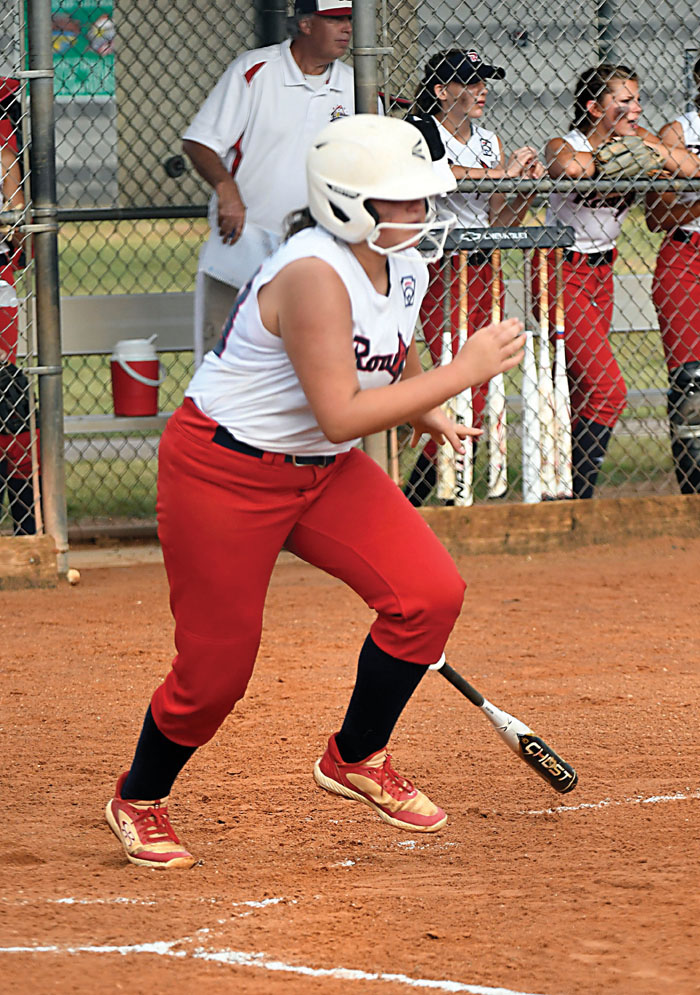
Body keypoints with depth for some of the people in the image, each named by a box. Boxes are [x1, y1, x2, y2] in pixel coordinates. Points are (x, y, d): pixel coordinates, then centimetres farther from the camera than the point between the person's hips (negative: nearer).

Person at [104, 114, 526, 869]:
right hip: (222, 469, -8)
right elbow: (341, 415, -33)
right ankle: (138, 800, 28)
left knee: (430, 591, -10)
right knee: (216, 666, -1)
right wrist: (465, 371, -30)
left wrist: (420, 408, 1)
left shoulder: (403, 272, -1)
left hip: (324, 470, 8)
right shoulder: (316, 275, -29)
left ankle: (356, 761, 10)